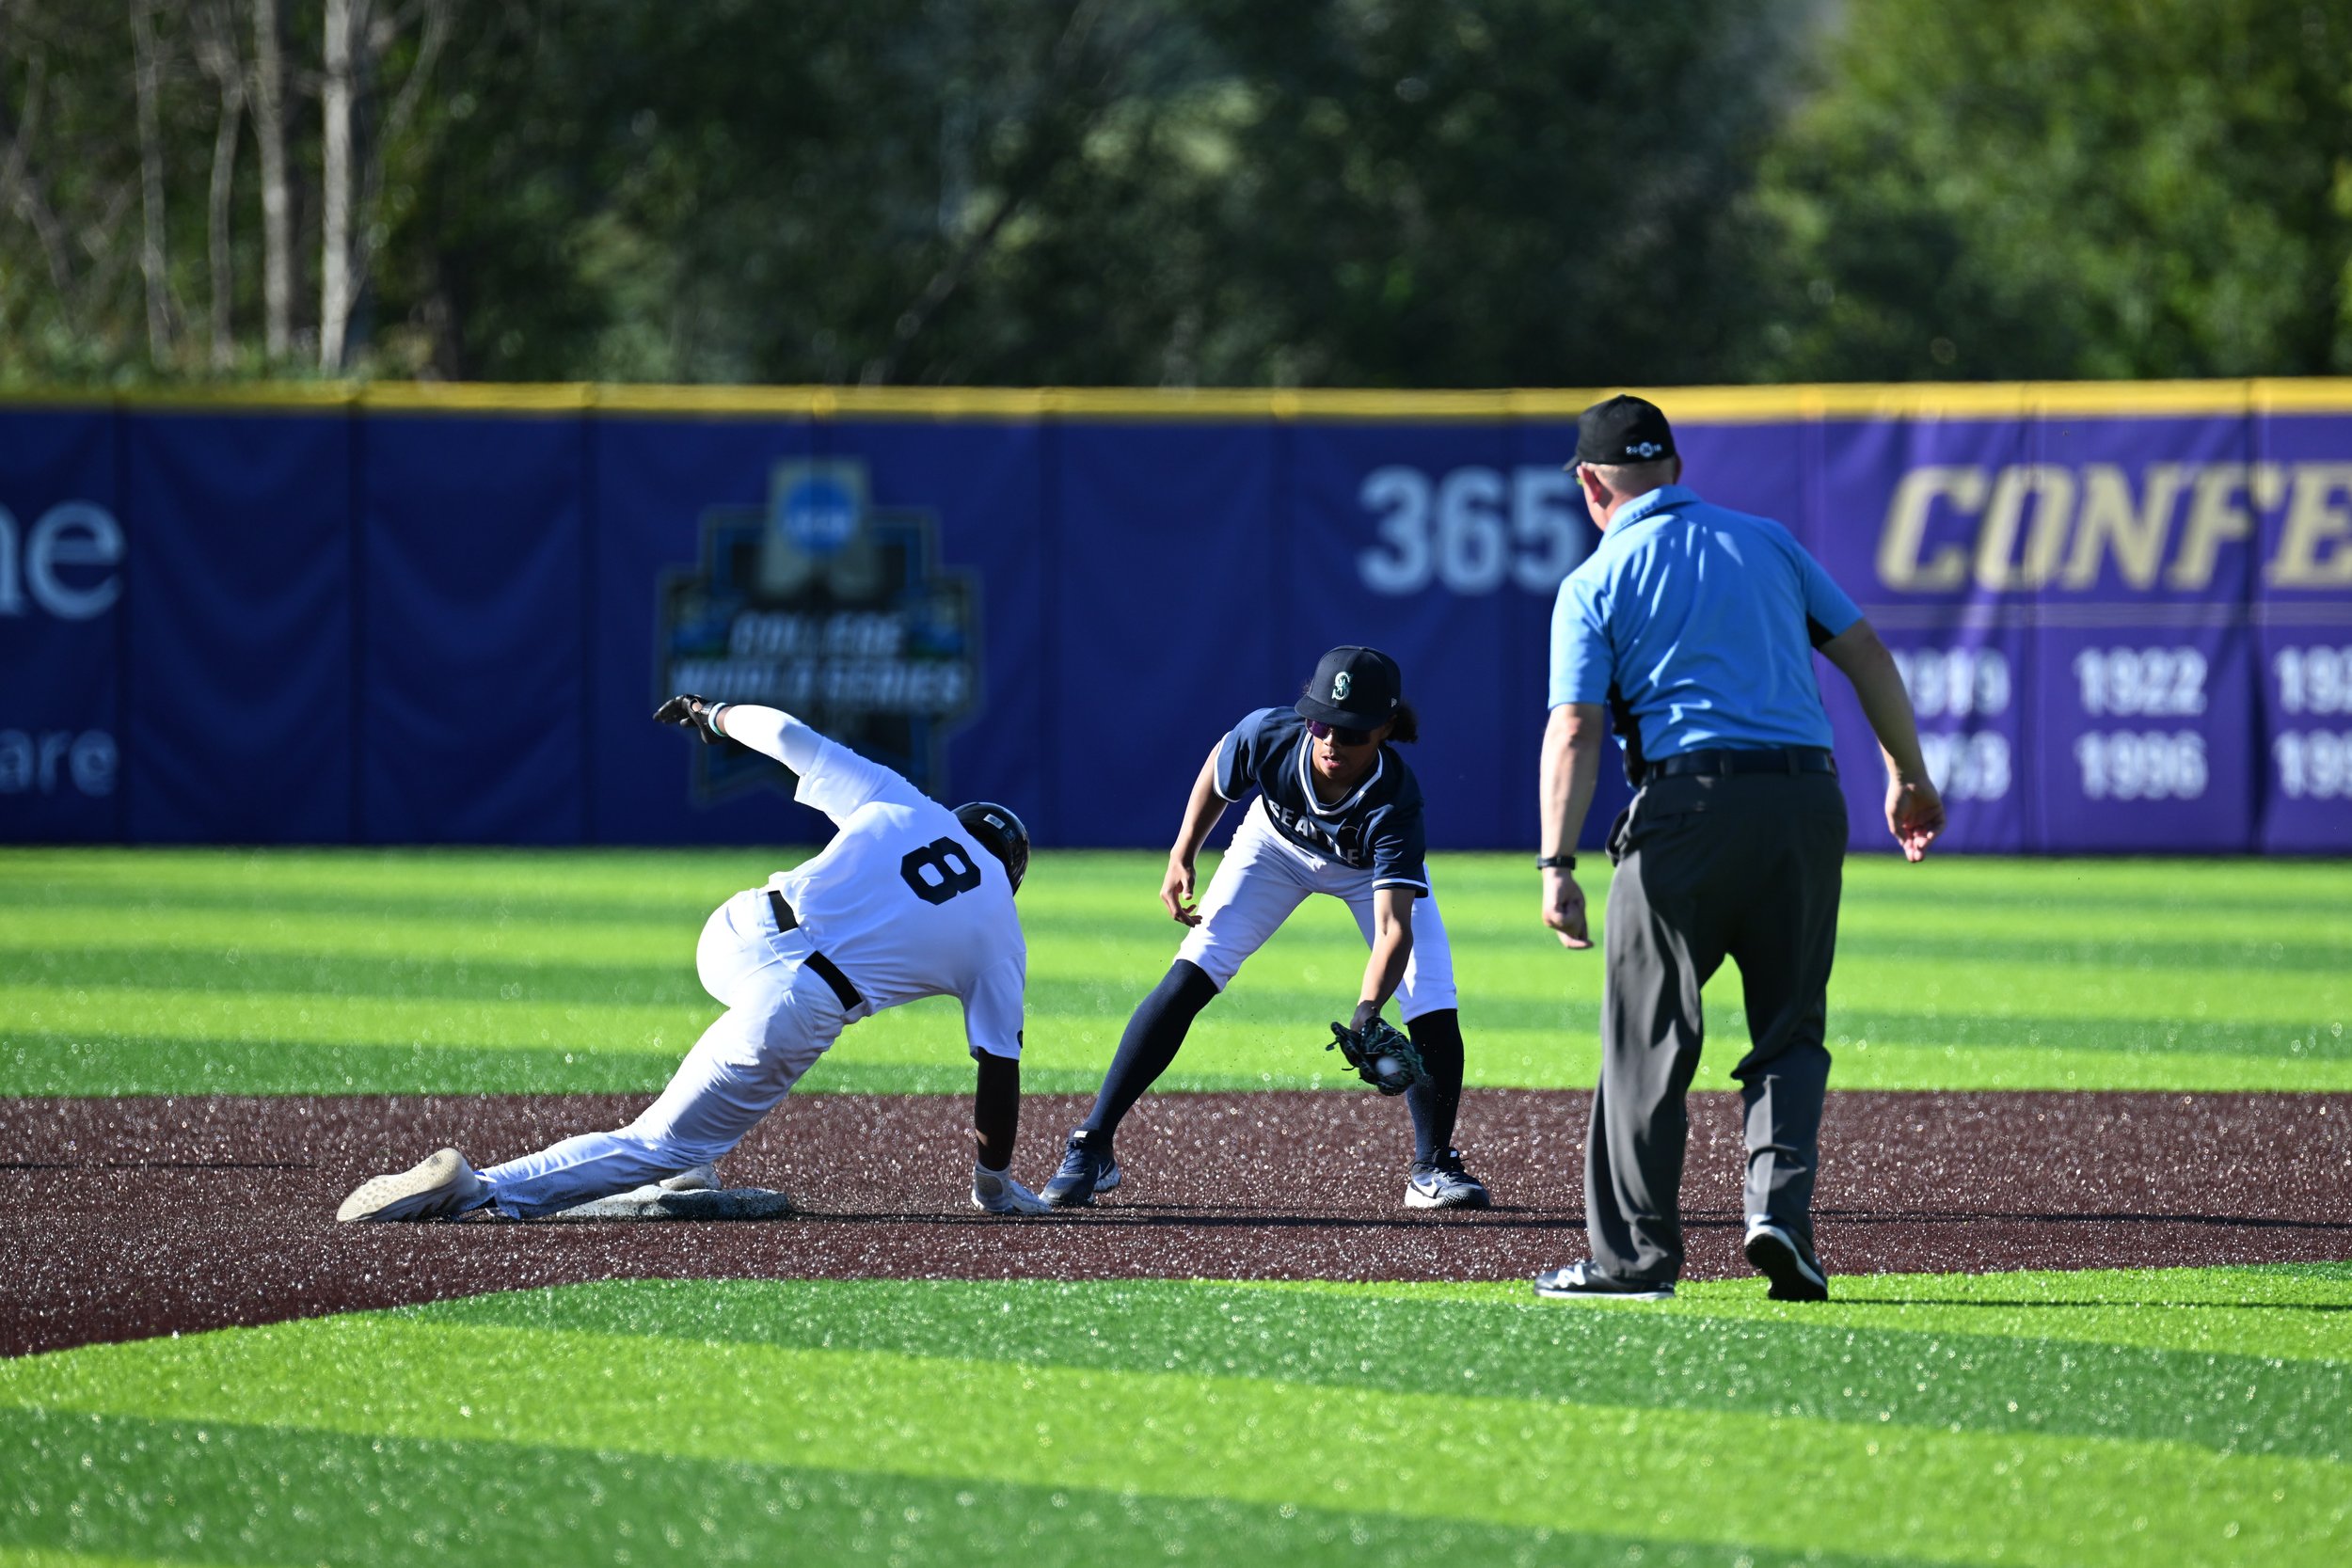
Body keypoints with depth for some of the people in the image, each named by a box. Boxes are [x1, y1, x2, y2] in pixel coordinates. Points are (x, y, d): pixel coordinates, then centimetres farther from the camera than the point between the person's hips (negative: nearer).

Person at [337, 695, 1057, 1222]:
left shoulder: (900, 802, 17)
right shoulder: (1001, 936, 12)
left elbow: (787, 732, 19)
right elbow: (999, 1066, 14)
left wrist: (714, 714, 40)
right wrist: (995, 1183, 28)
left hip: (731, 937, 5)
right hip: (798, 1010, -5)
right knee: (662, 1145, 0)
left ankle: (687, 1170, 35)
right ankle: (479, 1190, -21)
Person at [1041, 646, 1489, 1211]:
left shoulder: (1394, 803, -42)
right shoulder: (1268, 735, -37)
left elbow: (1394, 928, -48)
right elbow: (1220, 764, -10)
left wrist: (1368, 1012, -63)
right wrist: (1182, 855, -10)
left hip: (1374, 867, -1)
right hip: (1278, 843, 1)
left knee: (1434, 1011, -14)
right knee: (1189, 978, -14)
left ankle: (1432, 1166, 10)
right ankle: (1091, 1147, -9)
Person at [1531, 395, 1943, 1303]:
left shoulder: (1596, 583, 4)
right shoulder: (1766, 542, 15)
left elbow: (1574, 729, -7)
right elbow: (1867, 656, 14)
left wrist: (1558, 865, -10)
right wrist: (1910, 778, 22)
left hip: (1688, 803, -3)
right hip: (1807, 801, 3)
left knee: (1648, 1037, 6)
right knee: (1792, 1030, 12)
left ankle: (1635, 1254, 7)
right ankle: (1780, 1204, -8)